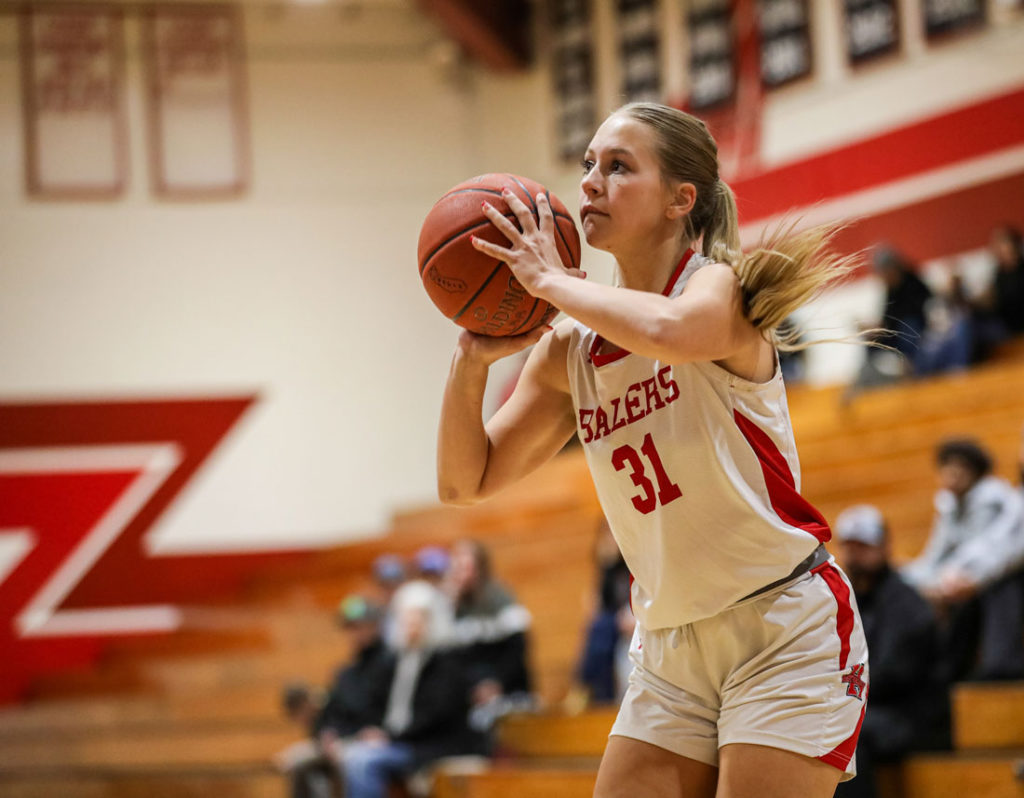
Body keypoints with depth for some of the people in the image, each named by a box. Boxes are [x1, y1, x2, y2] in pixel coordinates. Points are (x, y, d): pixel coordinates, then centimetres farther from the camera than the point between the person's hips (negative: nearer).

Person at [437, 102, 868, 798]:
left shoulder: (721, 285, -11)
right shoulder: (570, 350, 7)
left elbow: (668, 330, -37)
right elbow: (466, 481, 9)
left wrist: (550, 279, -22)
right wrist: (471, 363, -8)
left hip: (786, 633, -6)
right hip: (671, 650, 6)